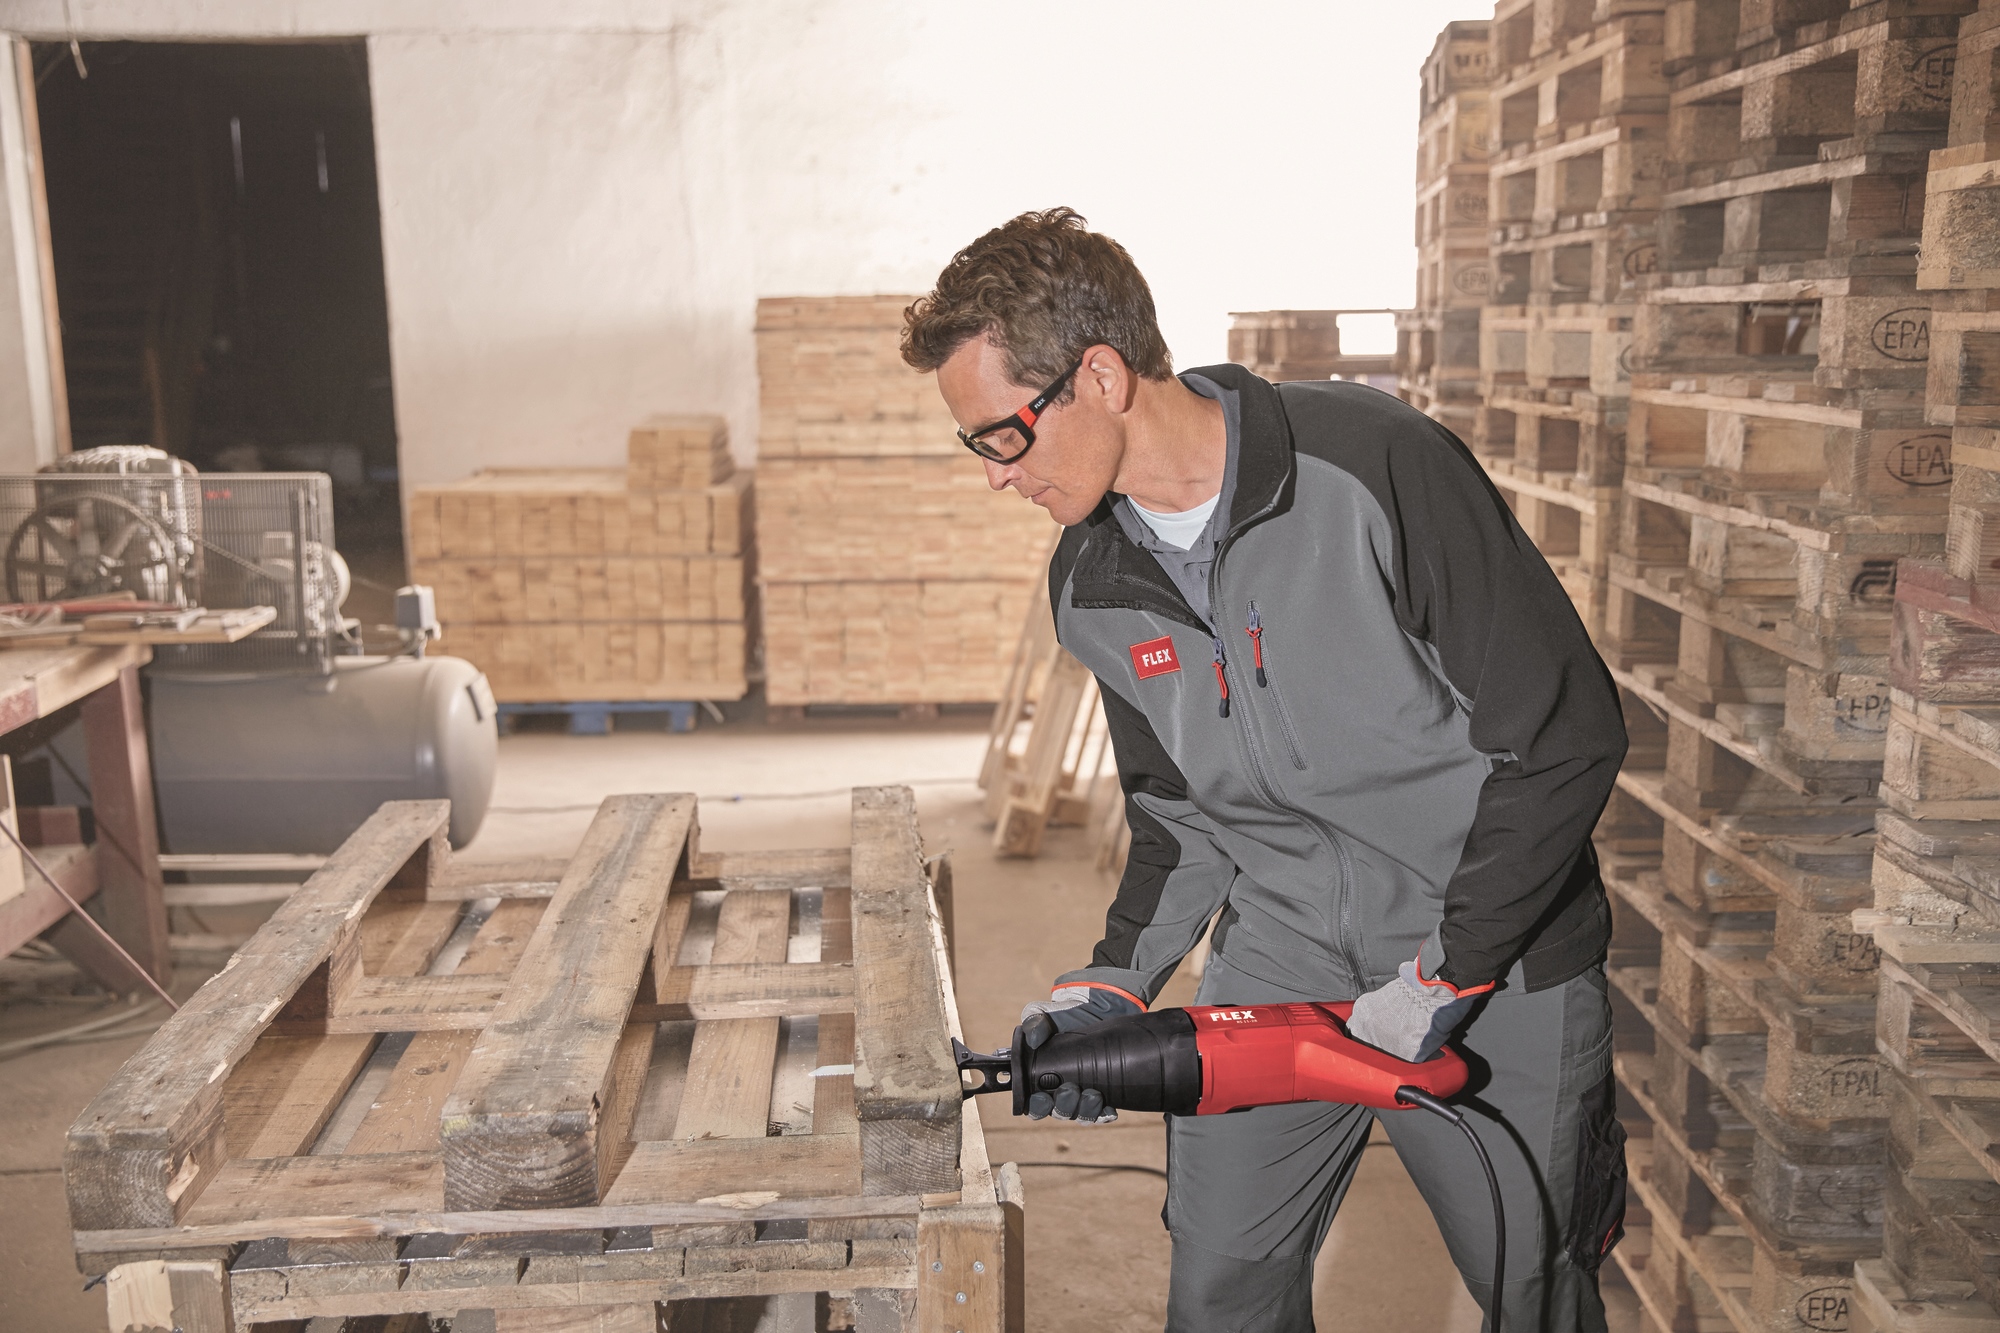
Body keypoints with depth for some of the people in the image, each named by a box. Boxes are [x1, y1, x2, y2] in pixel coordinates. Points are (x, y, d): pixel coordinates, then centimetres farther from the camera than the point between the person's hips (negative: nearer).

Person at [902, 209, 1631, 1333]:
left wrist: (1442, 980, -16)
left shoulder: (1376, 465, -21)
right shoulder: (1092, 589, -1)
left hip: (1496, 957, -4)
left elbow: (1568, 737, -17)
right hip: (1279, 954, 5)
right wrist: (1122, 980, -4)